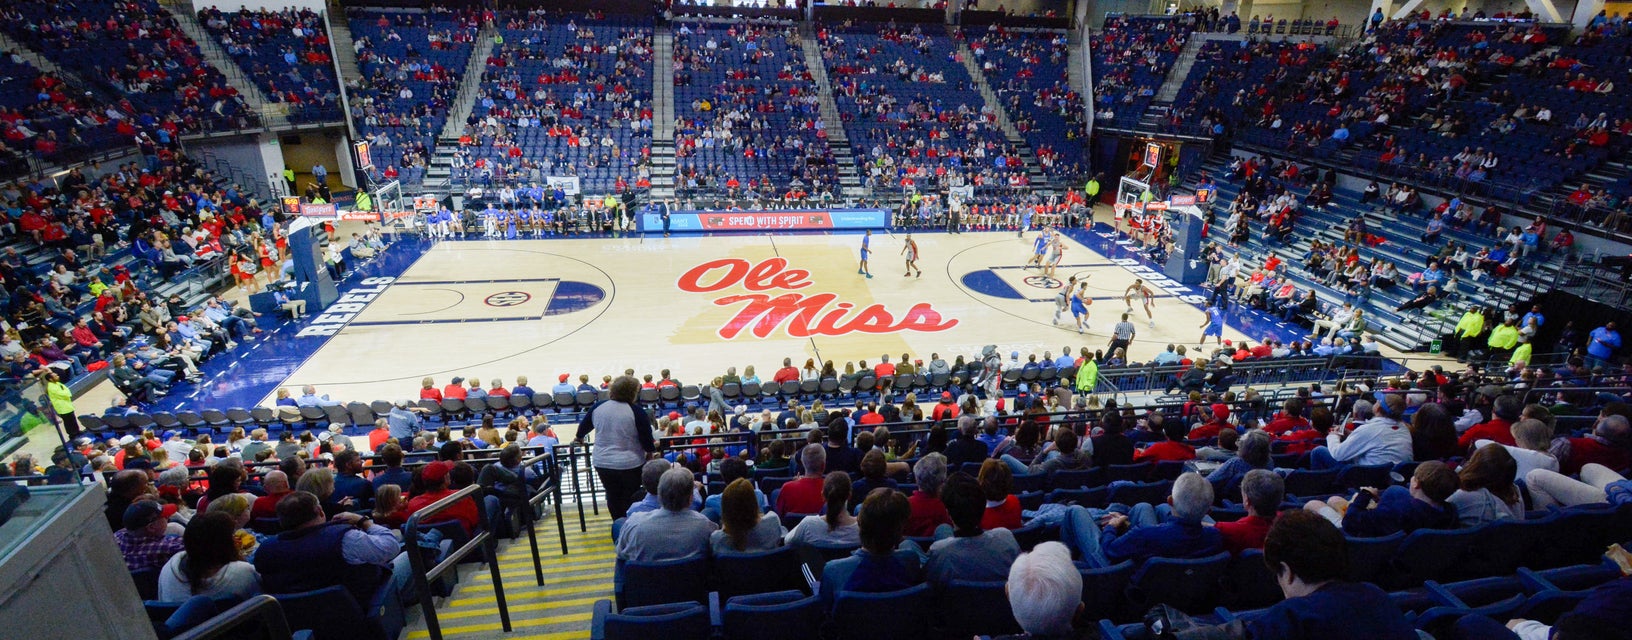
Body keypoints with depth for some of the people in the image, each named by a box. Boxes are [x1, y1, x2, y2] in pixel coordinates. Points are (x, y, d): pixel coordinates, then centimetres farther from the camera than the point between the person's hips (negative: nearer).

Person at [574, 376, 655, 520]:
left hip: (602, 463, 4)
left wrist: (579, 437, 35)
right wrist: (652, 448, 9)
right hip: (630, 464, -4)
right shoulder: (636, 411, -15)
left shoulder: (598, 407, -2)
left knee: (613, 497, 20)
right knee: (630, 500, 15)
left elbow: (584, 426, 15)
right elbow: (647, 440, -12)